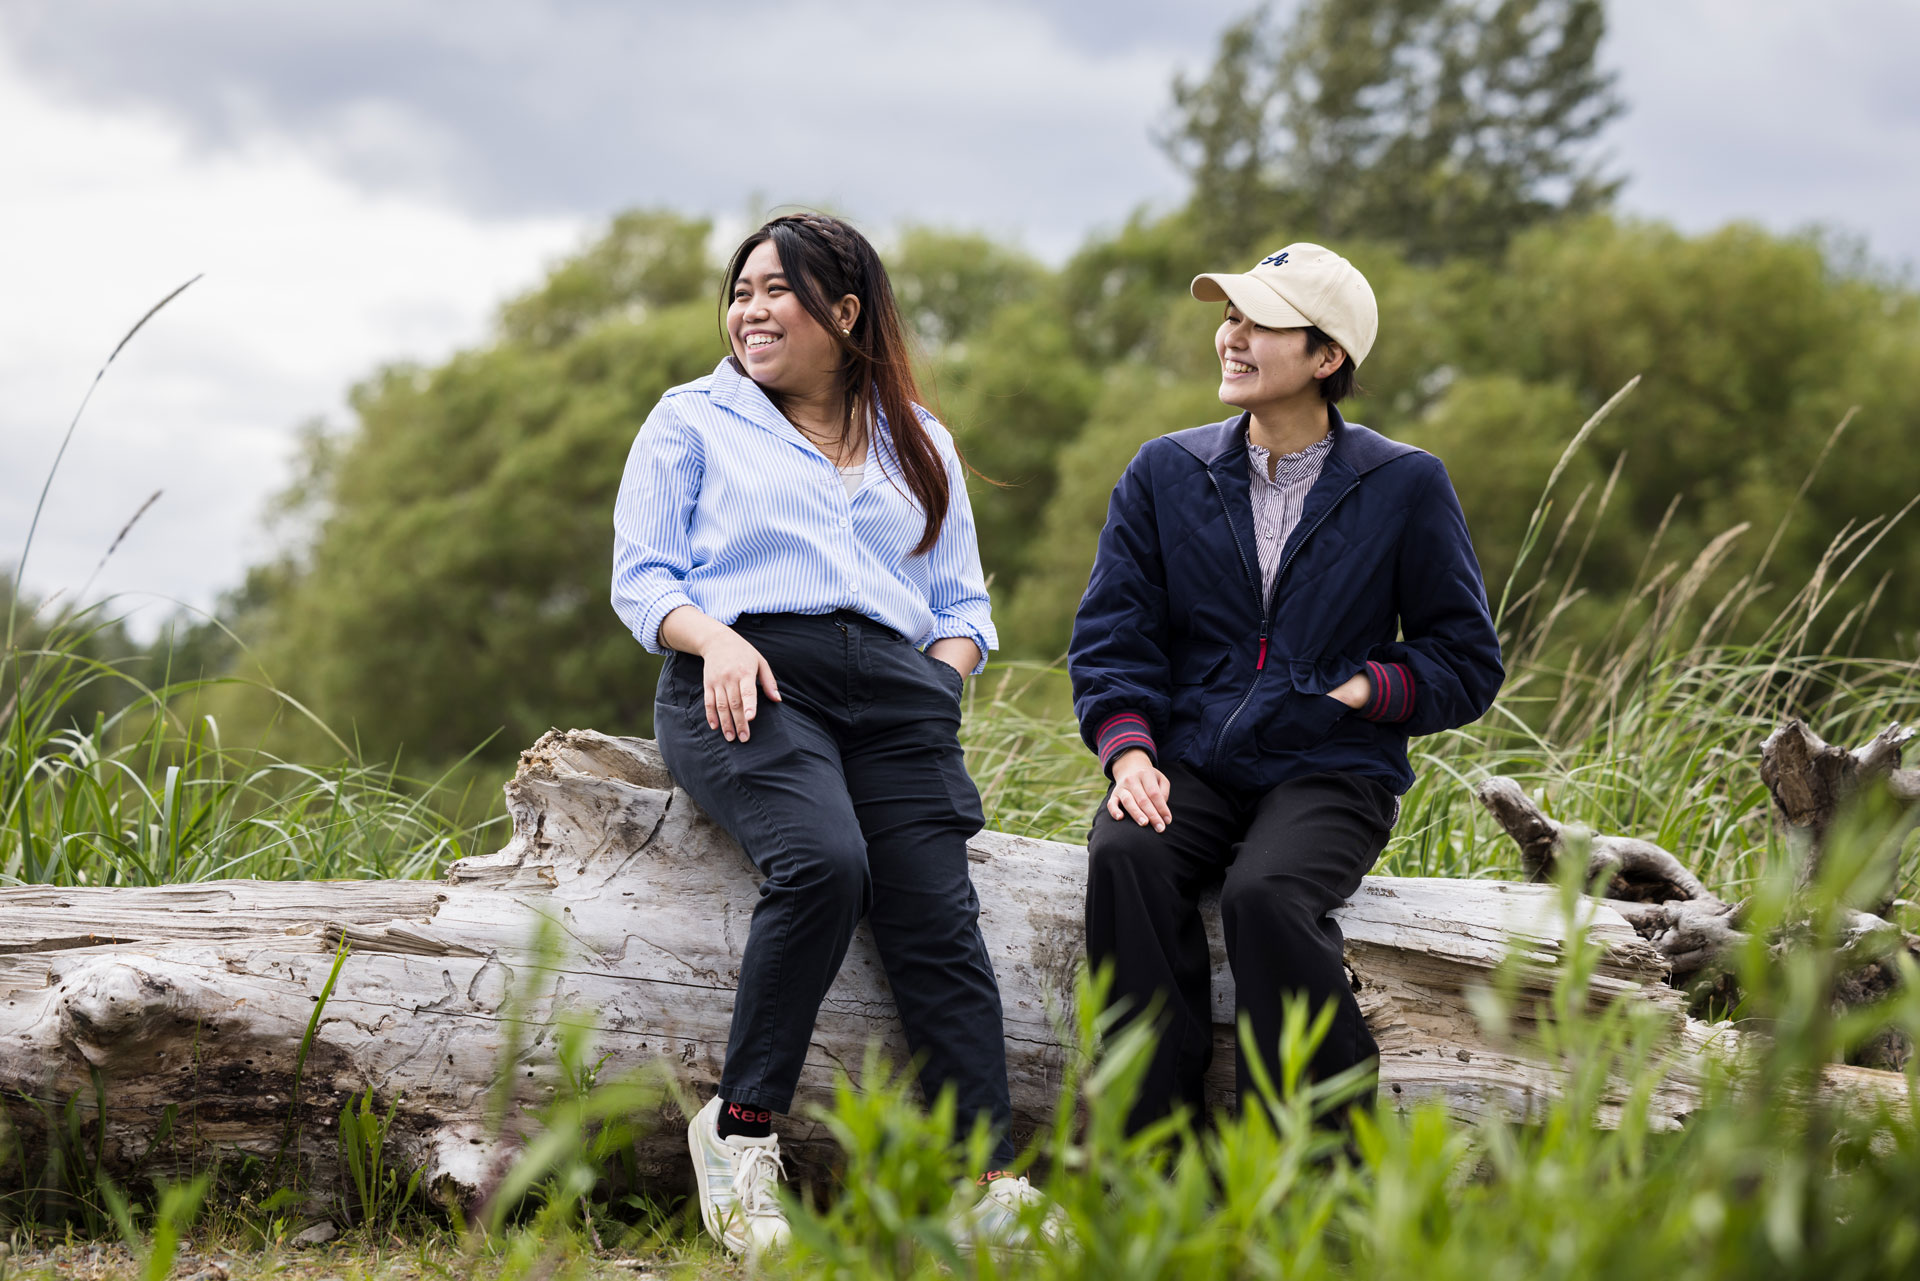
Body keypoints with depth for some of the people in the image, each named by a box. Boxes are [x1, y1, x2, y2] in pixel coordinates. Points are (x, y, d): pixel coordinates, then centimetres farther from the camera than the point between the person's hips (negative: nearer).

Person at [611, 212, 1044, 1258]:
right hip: (746, 684, -3)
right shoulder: (695, 420, 17)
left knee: (939, 915, -18)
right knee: (824, 862, -33)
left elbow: (963, 602, 23)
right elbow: (640, 575, 9)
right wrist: (716, 640, -11)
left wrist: (944, 669, 1)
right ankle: (741, 1130, -22)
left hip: (893, 691, 3)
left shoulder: (919, 445, 25)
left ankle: (990, 1185, -26)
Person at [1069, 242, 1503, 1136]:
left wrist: (1367, 690, -10)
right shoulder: (1164, 473, 11)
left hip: (1331, 772, -2)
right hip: (1190, 767, 2)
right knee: (1124, 858, -31)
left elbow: (1466, 660, 8)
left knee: (1266, 892, -34)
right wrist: (1128, 750, -10)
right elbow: (1112, 635, 8)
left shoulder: (1405, 486, 5)